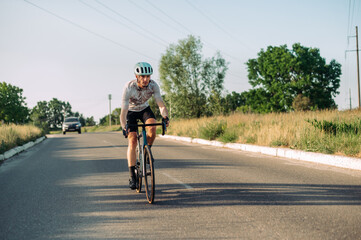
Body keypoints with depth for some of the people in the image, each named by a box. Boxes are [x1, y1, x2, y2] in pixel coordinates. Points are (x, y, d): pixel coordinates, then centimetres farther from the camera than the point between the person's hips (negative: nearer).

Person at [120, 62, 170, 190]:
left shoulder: (153, 85, -26)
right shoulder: (129, 87, -33)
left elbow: (161, 104, -25)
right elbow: (123, 111, -33)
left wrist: (165, 117, -44)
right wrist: (124, 127, -47)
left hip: (145, 109, 2)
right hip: (131, 111, -2)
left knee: (152, 127, -29)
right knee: (132, 142, -14)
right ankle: (132, 176, -9)